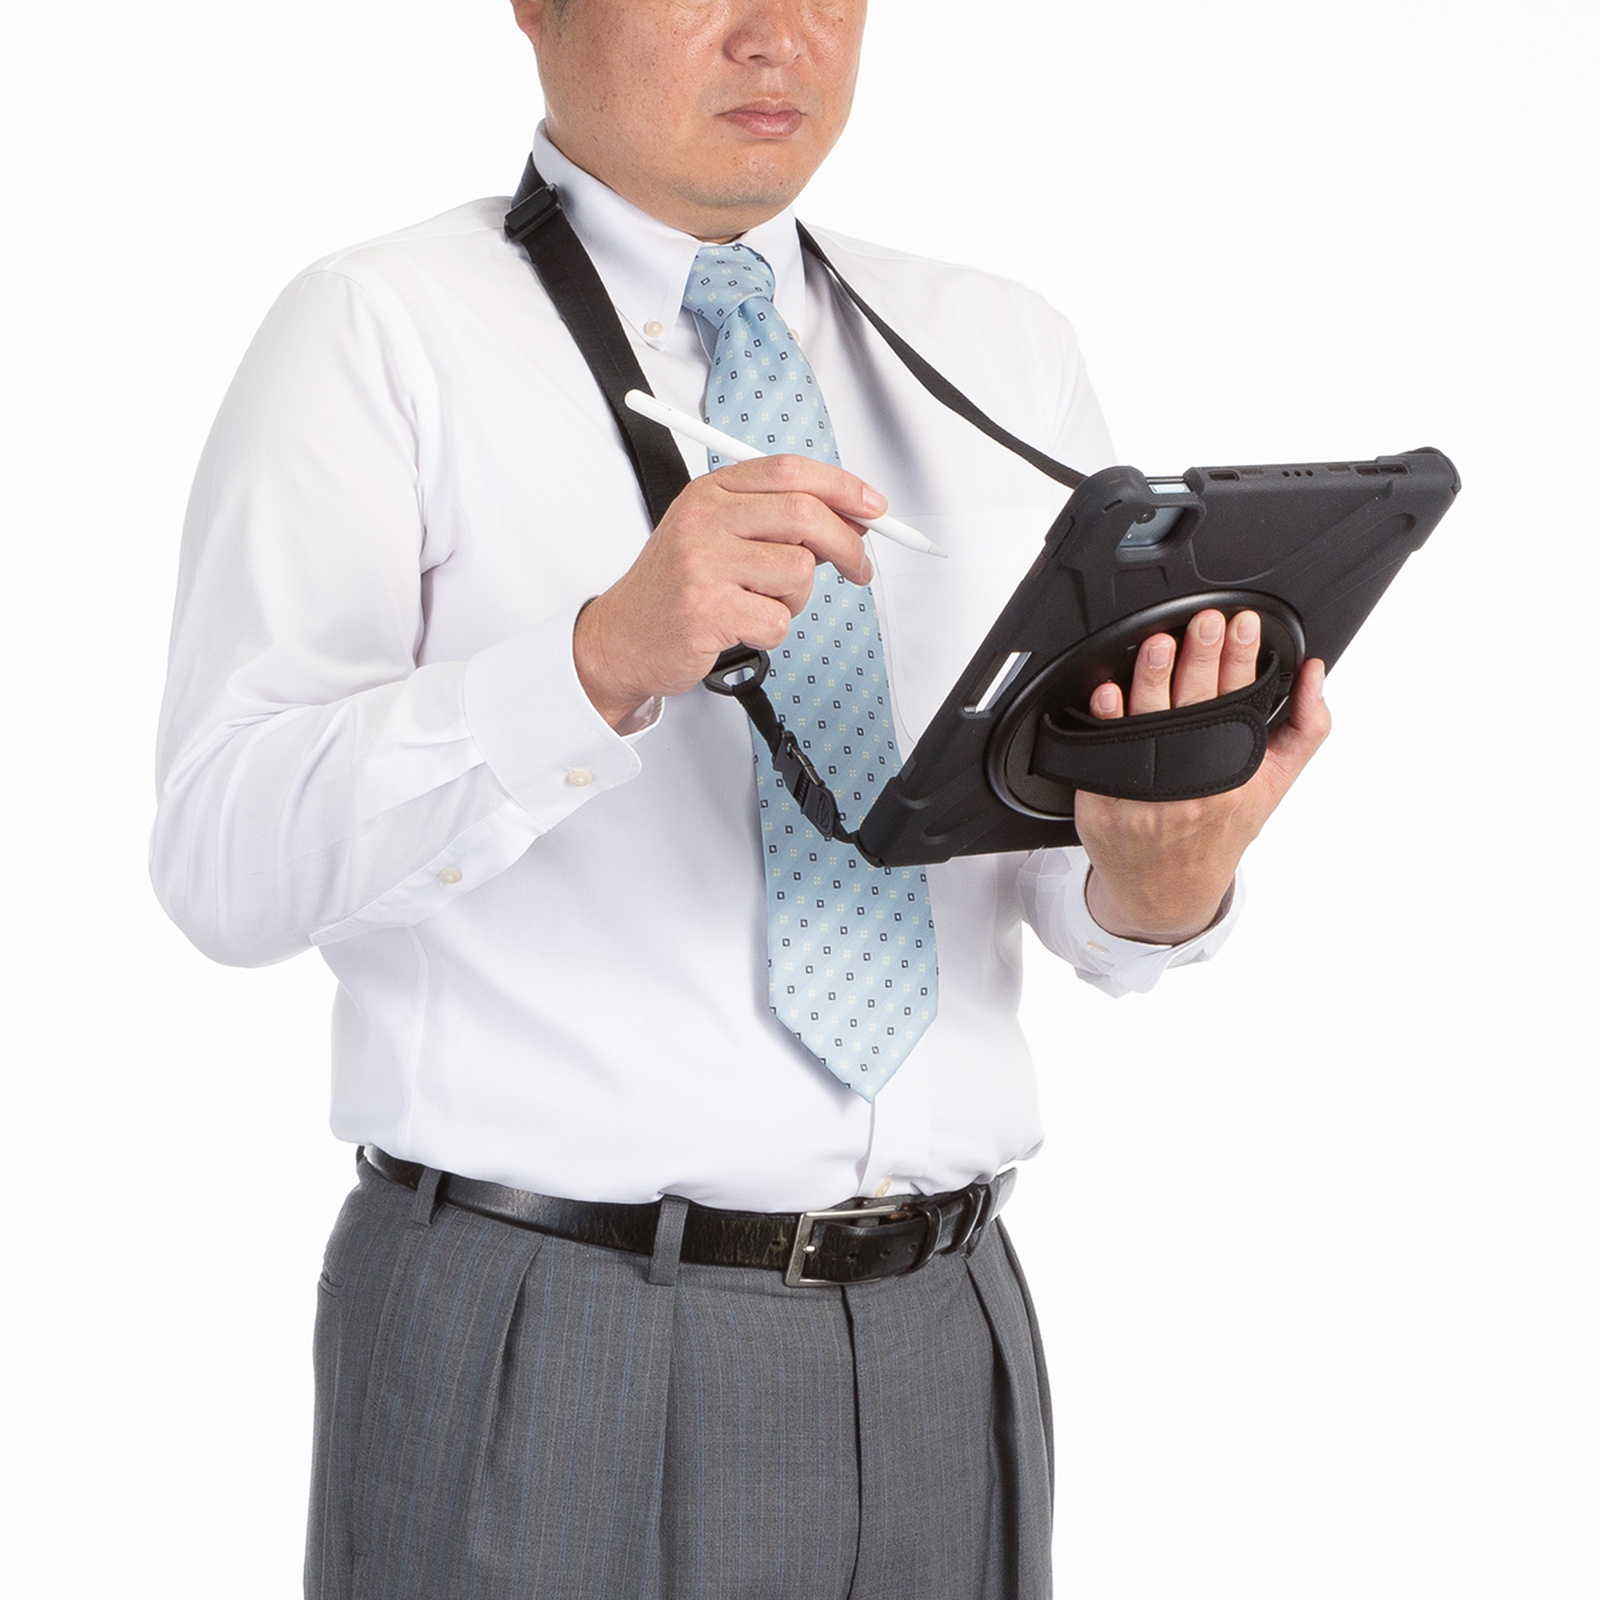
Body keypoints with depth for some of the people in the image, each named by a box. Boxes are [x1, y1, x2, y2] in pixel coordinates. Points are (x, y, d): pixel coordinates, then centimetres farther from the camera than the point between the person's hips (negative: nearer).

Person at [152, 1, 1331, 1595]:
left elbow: (1088, 904, 2)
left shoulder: (1007, 353, 10)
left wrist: (1162, 875, -21)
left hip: (942, 1346, 5)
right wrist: (606, 658, -31)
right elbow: (229, 857, -16)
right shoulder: (379, 333, -4)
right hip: (543, 1357, -4)